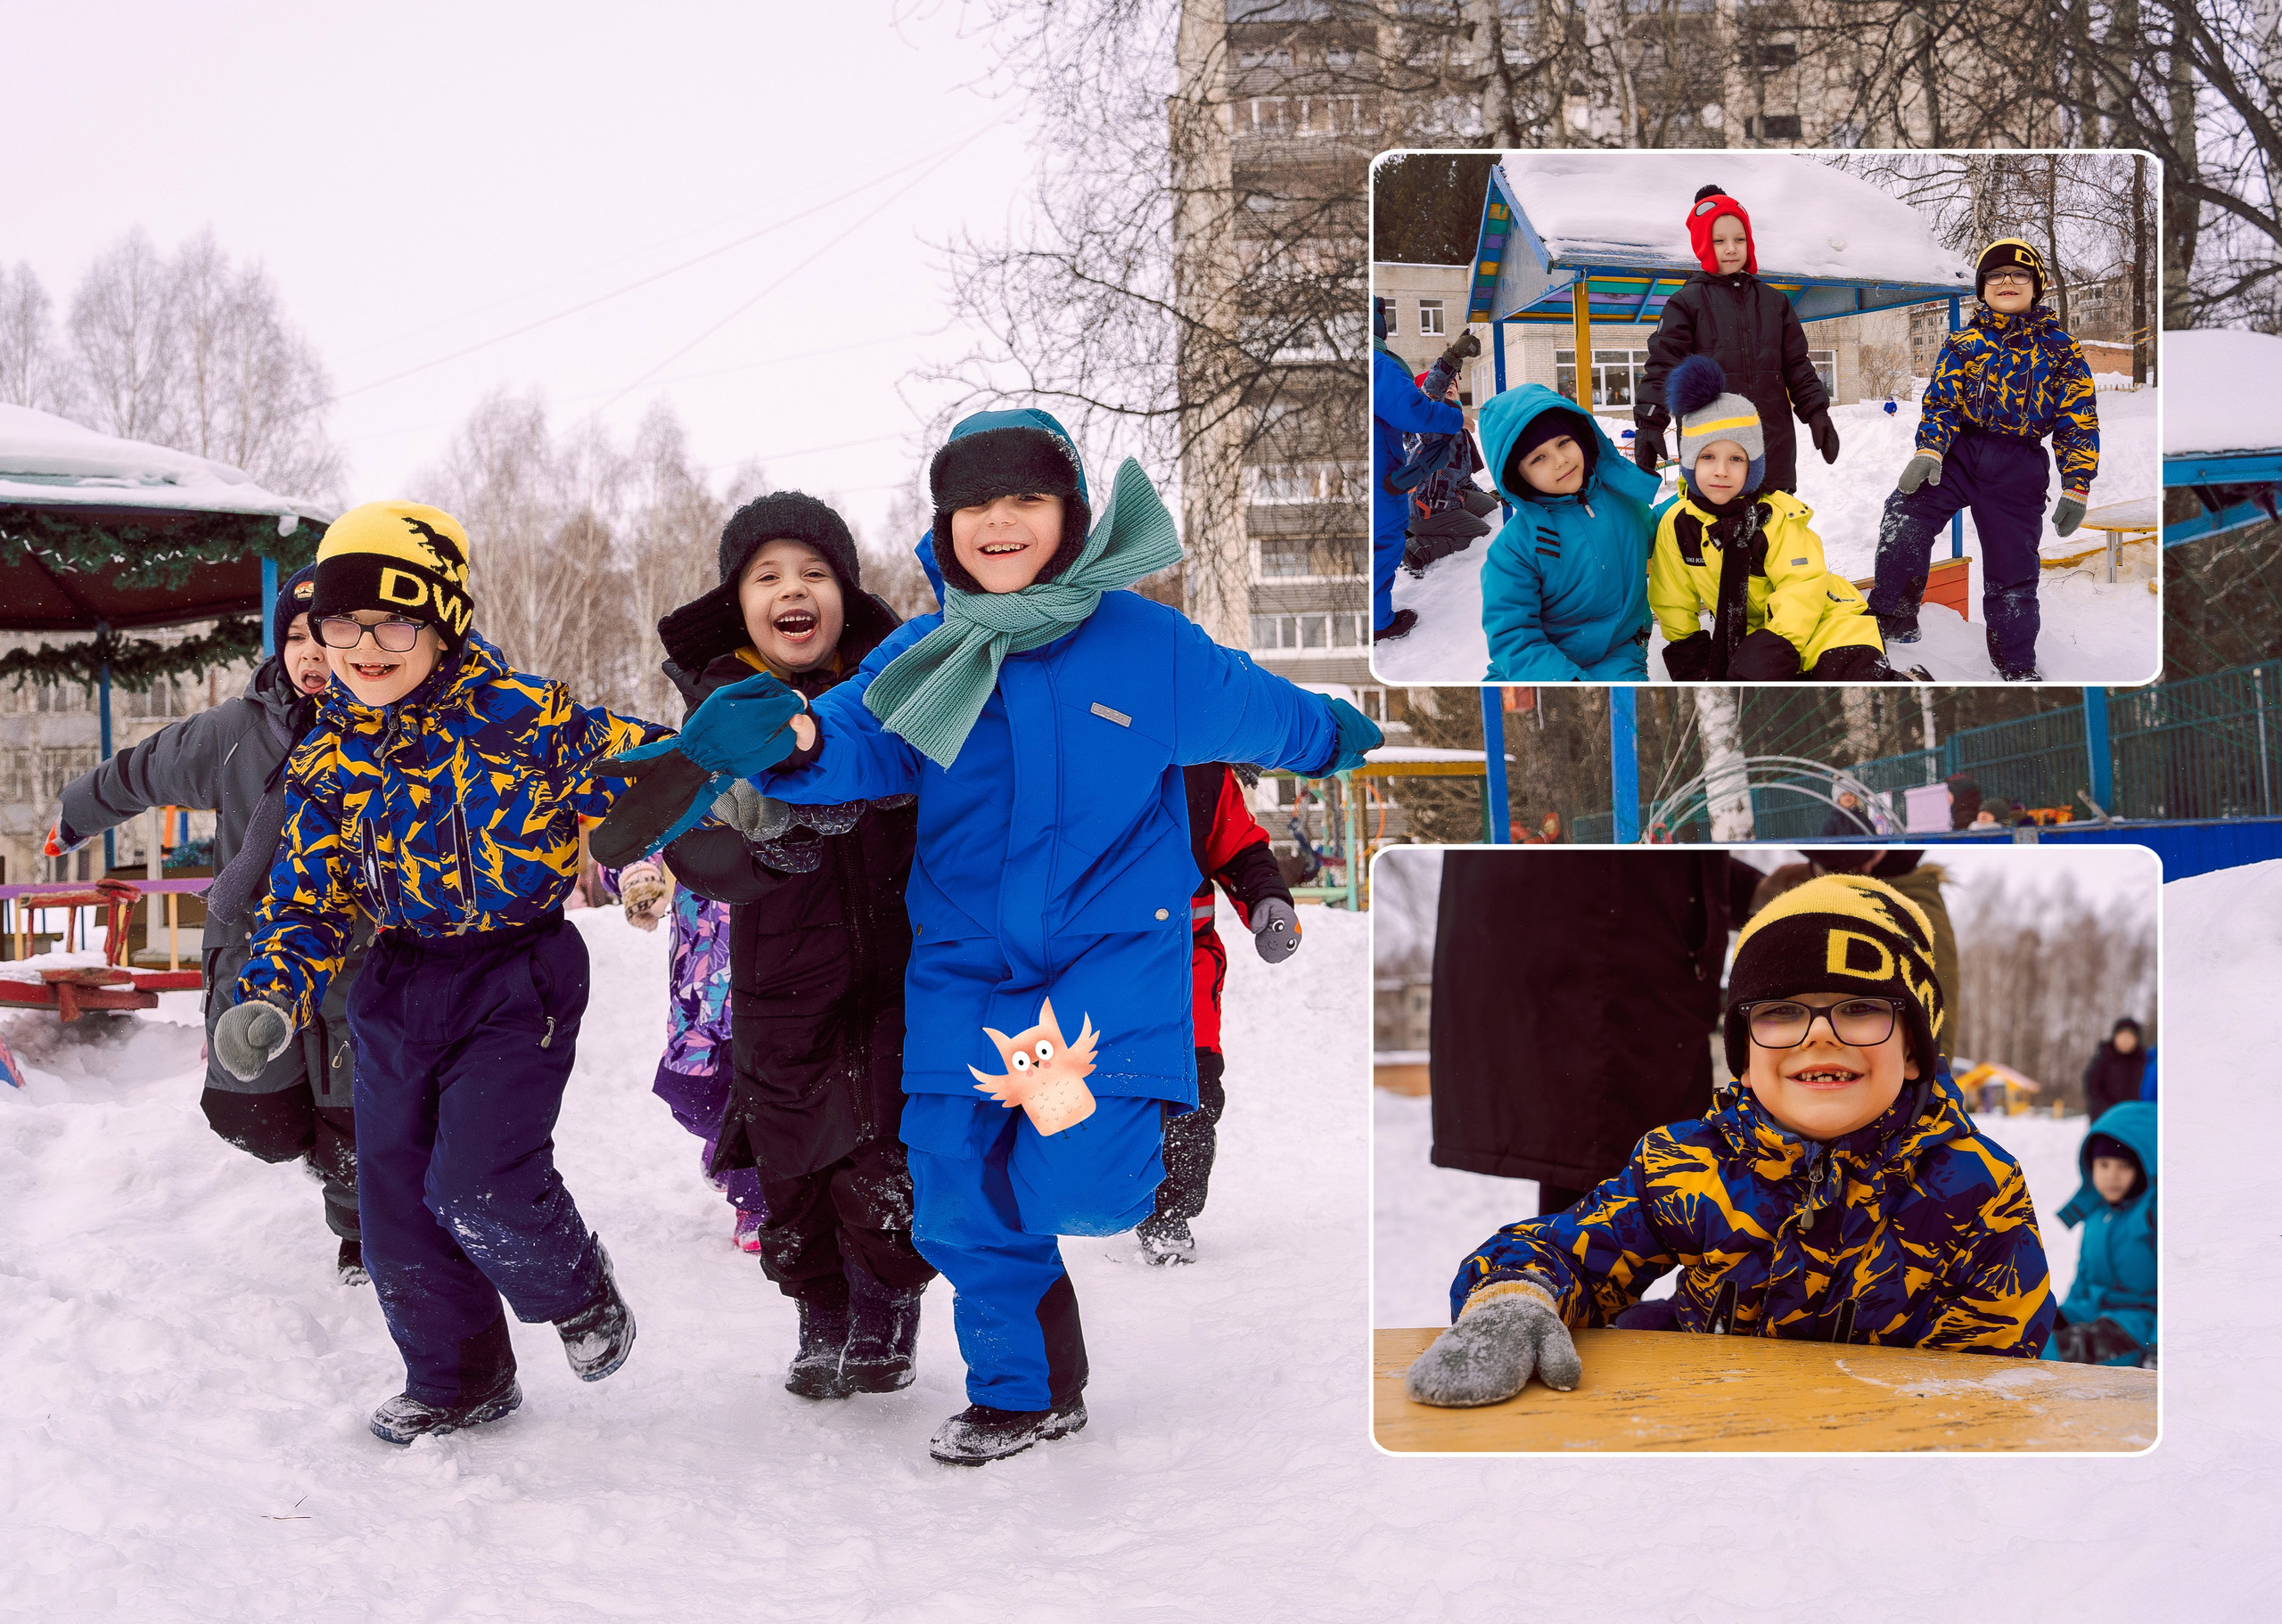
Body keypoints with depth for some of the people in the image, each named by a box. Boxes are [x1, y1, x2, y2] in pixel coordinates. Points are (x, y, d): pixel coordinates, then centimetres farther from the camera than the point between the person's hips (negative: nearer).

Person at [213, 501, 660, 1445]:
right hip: (397, 993, 6)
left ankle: (578, 1296, 17)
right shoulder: (326, 763, 2)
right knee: (397, 1198, 7)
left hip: (516, 982, -5)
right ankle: (458, 1380, 28)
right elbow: (308, 899, 6)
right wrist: (271, 1001, -8)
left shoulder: (517, 715, -14)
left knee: (477, 1183, -16)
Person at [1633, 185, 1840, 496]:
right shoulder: (1686, 304, 2)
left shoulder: (1774, 303, 15)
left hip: (1774, 453, 4)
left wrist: (1817, 413, 5)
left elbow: (1797, 365, 17)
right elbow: (1663, 367, -4)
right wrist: (1649, 425, -16)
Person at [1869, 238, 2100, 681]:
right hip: (1959, 450, 1)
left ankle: (2017, 665, 21)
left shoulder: (2058, 346, 4)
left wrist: (2076, 487, -3)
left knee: (2012, 567, 4)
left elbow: (2080, 417, 3)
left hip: (2019, 468, 0)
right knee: (1903, 519, -24)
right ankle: (1893, 620, -13)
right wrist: (1929, 449, -15)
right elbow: (1940, 399, 4)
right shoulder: (1964, 341, 9)